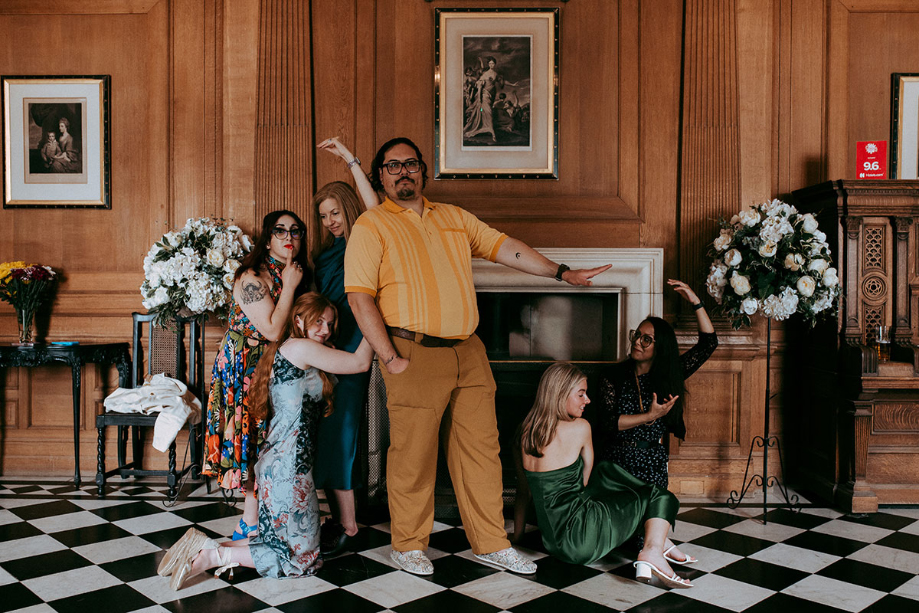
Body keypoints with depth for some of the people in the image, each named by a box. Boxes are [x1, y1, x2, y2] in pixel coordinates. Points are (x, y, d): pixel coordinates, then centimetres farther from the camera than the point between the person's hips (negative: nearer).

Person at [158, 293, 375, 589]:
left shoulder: (282, 352, 19)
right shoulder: (300, 347, -11)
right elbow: (360, 363, -8)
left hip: (273, 462, 10)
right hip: (289, 465, -10)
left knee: (278, 541, 18)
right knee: (302, 557, 3)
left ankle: (205, 545, 8)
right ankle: (213, 556, -3)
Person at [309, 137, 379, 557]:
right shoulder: (323, 255, 17)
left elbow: (375, 209, -20)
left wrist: (350, 160, -18)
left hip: (350, 355, -7)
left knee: (337, 437, -7)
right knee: (324, 438, 9)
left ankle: (348, 528, 2)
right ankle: (337, 518, 20)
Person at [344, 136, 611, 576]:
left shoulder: (453, 217, 17)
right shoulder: (371, 226, -1)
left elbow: (504, 247, 16)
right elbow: (359, 297, -8)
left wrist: (561, 272, 9)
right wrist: (390, 358, -14)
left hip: (467, 352, 5)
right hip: (415, 354, -5)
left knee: (481, 448, 8)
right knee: (413, 455, 2)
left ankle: (490, 543, 21)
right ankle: (408, 545, 22)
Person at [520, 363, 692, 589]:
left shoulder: (527, 429, 3)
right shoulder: (579, 427, -14)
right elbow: (586, 477, 2)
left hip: (550, 539, 7)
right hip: (579, 541, -7)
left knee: (607, 471, 23)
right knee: (662, 497, 6)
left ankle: (659, 538, 20)